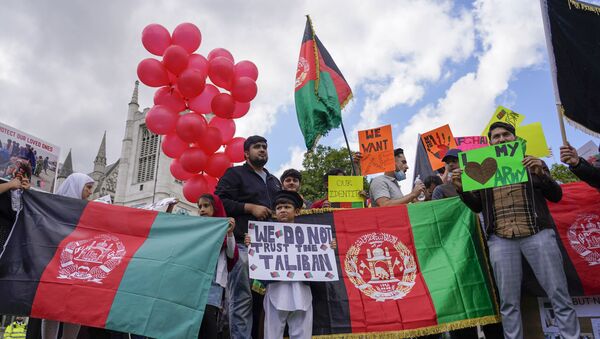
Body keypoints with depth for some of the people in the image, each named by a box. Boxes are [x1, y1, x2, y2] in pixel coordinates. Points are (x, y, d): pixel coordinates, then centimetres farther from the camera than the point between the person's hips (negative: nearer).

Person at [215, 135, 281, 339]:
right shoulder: (235, 173, 8)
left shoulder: (274, 181, 28)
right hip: (243, 244, -6)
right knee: (242, 298, -9)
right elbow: (219, 201, -4)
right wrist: (250, 208, -11)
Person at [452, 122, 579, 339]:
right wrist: (462, 189, -3)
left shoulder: (532, 163, 13)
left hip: (538, 234, 0)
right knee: (509, 302, 1)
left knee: (559, 296, -1)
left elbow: (556, 196, 6)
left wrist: (540, 174, -12)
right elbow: (477, 207, 15)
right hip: (500, 240, 1)